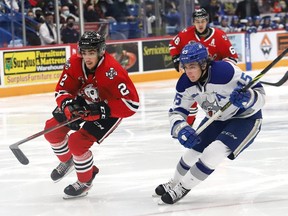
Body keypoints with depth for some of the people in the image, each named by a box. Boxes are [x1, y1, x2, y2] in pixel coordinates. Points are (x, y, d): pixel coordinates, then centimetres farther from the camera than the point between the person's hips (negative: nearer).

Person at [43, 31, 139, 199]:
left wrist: (102, 109, -38)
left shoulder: (112, 71, -35)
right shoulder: (74, 64, -18)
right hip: (84, 103, 7)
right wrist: (67, 105, -31)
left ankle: (85, 181, 7)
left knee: (78, 142, -19)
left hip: (109, 109, -7)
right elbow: (62, 90, -8)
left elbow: (132, 103, -34)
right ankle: (67, 161, 30)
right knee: (53, 129, 0)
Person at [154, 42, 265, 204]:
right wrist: (181, 130, -29)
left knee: (214, 152, -22)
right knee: (194, 150, 9)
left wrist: (247, 98, -50)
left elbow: (259, 93, -28)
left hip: (246, 118, -6)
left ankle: (183, 187, -5)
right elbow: (176, 112, -9)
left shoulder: (225, 71, -35)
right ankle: (174, 184, 37)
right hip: (217, 119, 6)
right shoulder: (185, 83, -16)